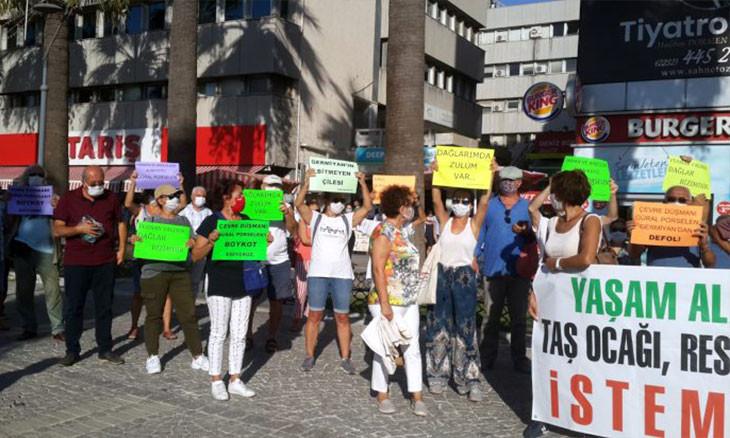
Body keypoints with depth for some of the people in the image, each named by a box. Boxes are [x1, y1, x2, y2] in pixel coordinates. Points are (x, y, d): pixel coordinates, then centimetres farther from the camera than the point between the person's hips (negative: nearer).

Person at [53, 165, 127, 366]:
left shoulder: (111, 198, 5)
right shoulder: (68, 199, 0)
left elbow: (121, 223, 16)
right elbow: (57, 230, -2)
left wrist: (121, 249, 6)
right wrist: (80, 228, -18)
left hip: (105, 262, 1)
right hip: (76, 262, -1)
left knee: (104, 306, 7)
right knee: (73, 307, 3)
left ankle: (105, 350, 16)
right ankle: (72, 350, 15)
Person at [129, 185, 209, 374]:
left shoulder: (183, 221, 15)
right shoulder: (151, 221, 6)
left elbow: (194, 242, 11)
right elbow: (140, 243, 4)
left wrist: (192, 243, -11)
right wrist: (135, 240, -19)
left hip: (180, 272, 2)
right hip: (154, 272, -2)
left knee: (188, 314, -1)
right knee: (154, 315, 4)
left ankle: (198, 356, 6)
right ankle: (152, 356, 16)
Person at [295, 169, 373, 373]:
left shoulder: (348, 220, 11)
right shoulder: (315, 218, 6)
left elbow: (367, 206, 2)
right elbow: (299, 203, -8)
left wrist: (363, 183, -7)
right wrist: (307, 182, -18)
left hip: (342, 275, 2)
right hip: (317, 274, -2)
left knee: (343, 317, 5)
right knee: (314, 315, 2)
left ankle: (345, 358, 11)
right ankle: (309, 356, 12)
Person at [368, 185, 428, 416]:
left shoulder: (403, 231, 13)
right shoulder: (383, 232, -13)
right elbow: (378, 269, -18)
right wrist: (384, 303, -21)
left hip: (409, 302, 8)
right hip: (389, 301, -8)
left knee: (412, 348, 8)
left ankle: (417, 397, 13)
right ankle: (382, 395, 17)